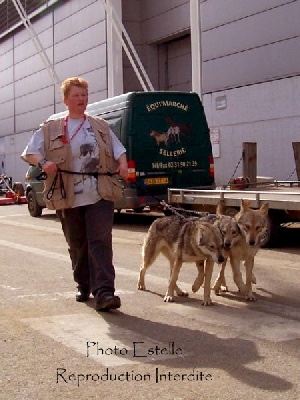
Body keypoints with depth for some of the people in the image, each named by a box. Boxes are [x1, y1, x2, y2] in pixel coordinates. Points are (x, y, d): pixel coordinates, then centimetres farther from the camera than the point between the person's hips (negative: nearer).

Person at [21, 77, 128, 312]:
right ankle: (84, 285, 28)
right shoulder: (50, 129, 8)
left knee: (100, 242, -11)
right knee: (77, 245, 10)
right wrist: (43, 163, -16)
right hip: (68, 198, 0)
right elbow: (30, 152, 5)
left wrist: (123, 165, -3)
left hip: (100, 196, 0)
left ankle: (103, 292, -17)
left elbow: (119, 149, 18)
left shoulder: (101, 127, 16)